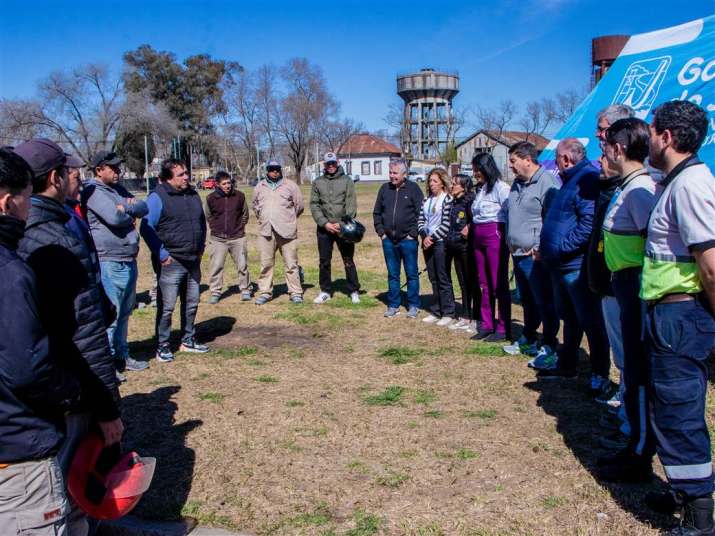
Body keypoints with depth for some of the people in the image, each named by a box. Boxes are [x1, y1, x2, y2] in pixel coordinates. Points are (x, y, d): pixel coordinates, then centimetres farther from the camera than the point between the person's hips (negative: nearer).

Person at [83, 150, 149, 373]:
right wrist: (132, 212, -3)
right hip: (110, 263, -9)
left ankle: (122, 355, 29)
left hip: (129, 261, 9)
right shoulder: (93, 191, -11)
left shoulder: (118, 189, 16)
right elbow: (115, 217, -24)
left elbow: (144, 208, 8)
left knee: (125, 312, 17)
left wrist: (126, 207, -12)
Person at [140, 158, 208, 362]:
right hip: (171, 262, -7)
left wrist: (201, 246, 16)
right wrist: (161, 254, -16)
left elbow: (202, 222, 23)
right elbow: (147, 228, -15)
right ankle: (162, 347, 10)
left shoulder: (193, 194, 9)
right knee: (166, 307, -1)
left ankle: (188, 340, 29)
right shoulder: (158, 197, -11)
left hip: (193, 261, 7)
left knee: (191, 304, 15)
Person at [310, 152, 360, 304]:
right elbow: (314, 205, 2)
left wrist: (342, 223, -15)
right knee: (324, 261, 9)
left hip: (343, 227, -2)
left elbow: (351, 204, -4)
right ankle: (325, 291, 20)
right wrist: (325, 223, -10)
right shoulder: (317, 182, 8)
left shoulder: (347, 180, 3)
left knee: (348, 261, 4)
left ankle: (354, 291, 14)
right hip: (324, 228, 2)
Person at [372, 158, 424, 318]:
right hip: (388, 240, 4)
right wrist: (381, 231, 5)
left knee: (411, 274, 4)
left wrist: (413, 233, -10)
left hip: (408, 240, -4)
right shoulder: (385, 189, 8)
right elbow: (377, 212, 14)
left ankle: (413, 306, 14)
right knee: (392, 274, 11)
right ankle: (393, 305, 20)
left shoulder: (413, 189, -3)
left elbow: (420, 213, -6)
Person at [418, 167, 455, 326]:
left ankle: (448, 313, 6)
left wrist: (432, 237, -14)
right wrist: (424, 236, -7)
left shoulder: (447, 199, -8)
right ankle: (435, 311, 20)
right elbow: (421, 220, 10)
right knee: (433, 279, 12)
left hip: (440, 242, -7)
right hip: (427, 242, 7)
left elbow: (447, 224, -14)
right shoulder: (426, 199, 12)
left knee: (443, 279, -2)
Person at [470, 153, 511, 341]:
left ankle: (503, 328, 4)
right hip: (479, 238, 9)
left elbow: (510, 213, -14)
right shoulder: (480, 189, 17)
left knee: (499, 284, -3)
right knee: (484, 283, 12)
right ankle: (486, 325, 20)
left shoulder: (500, 187, -9)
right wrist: (471, 226, 2)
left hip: (495, 236, -8)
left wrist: (507, 238, -13)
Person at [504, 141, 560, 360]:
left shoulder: (547, 182, -15)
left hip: (536, 257, -9)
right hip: (518, 255, 9)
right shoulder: (517, 183, 15)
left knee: (545, 304, -2)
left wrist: (539, 248, -21)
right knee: (527, 302, 21)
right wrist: (510, 241, 19)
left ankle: (549, 349, 5)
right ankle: (528, 340, 34)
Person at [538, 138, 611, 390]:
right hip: (560, 265, 11)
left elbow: (589, 222, -27)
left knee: (590, 321, 0)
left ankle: (600, 374, 11)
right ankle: (567, 364, 33)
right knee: (568, 317, 20)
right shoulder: (570, 181, 17)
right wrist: (546, 247, 14)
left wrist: (562, 246, -24)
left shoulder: (588, 179, -16)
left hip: (577, 265, -11)